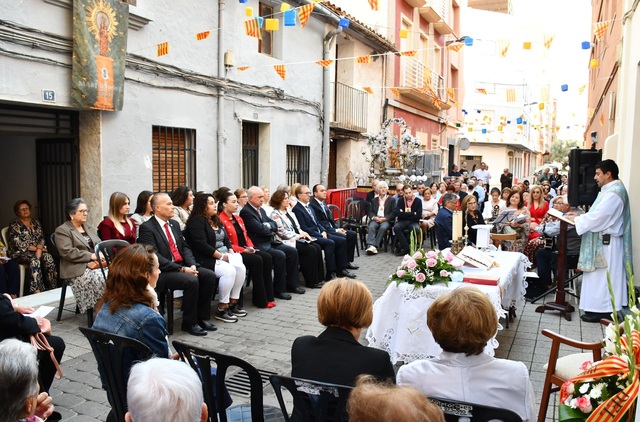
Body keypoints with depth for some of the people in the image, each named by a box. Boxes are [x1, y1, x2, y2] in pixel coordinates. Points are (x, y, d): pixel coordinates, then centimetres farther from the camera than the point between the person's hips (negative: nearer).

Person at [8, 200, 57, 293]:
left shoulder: (36, 222, 14)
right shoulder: (14, 225, -1)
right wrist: (36, 248, -12)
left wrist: (39, 249, -15)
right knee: (34, 260, -36)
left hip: (38, 250, 4)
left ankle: (53, 289, -28)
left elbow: (41, 238, 6)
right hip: (21, 253, -4)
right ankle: (37, 291, -40)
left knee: (48, 258, -29)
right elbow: (19, 244, -10)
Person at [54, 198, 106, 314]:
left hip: (95, 264, 6)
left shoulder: (90, 228, 23)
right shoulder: (62, 230, 0)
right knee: (99, 279, -32)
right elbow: (68, 252, -12)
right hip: (77, 268, -6)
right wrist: (91, 256, -15)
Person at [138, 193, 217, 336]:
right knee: (191, 281, -29)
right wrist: (182, 269, -22)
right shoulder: (147, 228, -11)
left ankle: (202, 317, 1)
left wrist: (192, 265, -5)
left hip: (182, 266, 8)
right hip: (162, 272, -8)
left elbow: (185, 247, 15)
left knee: (209, 275, -11)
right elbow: (155, 256, -19)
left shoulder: (174, 224, 14)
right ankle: (189, 323, -11)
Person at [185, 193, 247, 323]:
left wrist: (230, 252, 0)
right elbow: (202, 245, -19)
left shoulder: (215, 220, 18)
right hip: (206, 259, -8)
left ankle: (233, 303, -5)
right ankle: (221, 309, -18)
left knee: (241, 267, -16)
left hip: (223, 256, 8)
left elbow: (226, 239, 19)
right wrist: (221, 256, -17)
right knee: (229, 271, -29)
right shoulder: (197, 221, -9)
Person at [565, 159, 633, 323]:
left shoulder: (614, 193, -19)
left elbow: (598, 216, -23)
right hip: (602, 241, 10)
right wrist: (580, 216, 6)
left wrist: (576, 219, -12)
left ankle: (602, 310, 4)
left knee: (603, 277, -3)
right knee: (600, 277, 13)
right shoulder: (610, 190, 14)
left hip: (606, 242, -10)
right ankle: (599, 307, 20)